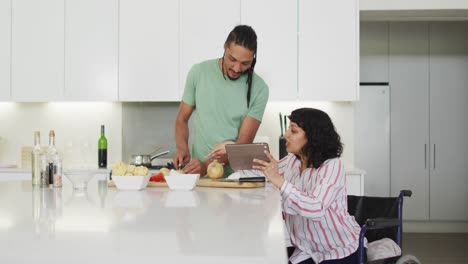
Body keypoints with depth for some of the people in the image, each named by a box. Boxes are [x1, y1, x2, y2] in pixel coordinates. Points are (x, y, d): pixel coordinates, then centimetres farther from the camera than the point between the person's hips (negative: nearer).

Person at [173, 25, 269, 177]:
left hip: (237, 175, 0)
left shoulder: (259, 89, -5)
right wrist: (182, 148, -8)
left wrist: (207, 166, -19)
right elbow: (182, 119, 10)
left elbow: (244, 143, -8)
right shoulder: (199, 72, 2)